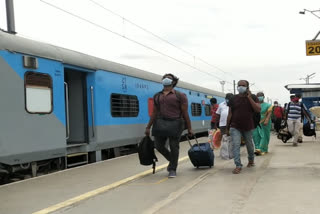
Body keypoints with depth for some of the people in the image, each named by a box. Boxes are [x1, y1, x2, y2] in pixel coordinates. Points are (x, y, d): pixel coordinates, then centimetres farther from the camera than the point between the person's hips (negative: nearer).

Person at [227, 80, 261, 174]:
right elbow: (230, 114, 6)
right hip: (235, 127, 0)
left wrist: (249, 98, -18)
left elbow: (258, 110, -13)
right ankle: (238, 166, -13)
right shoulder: (233, 99, 4)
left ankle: (251, 160, 42)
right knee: (235, 145, -14)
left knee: (249, 145, 16)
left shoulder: (253, 98, 1)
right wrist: (227, 127, 5)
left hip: (248, 127, 0)